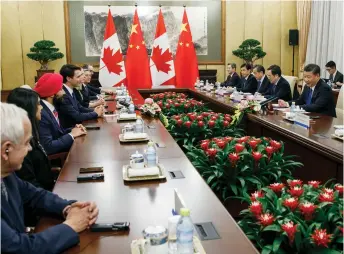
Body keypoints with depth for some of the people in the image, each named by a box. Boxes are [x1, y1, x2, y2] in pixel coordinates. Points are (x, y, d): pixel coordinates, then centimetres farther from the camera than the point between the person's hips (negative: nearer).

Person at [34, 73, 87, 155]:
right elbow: (48, 147, -26)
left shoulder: (51, 107, 4)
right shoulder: (41, 114, -24)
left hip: (62, 150, 8)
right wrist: (72, 135, -18)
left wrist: (72, 130, -5)